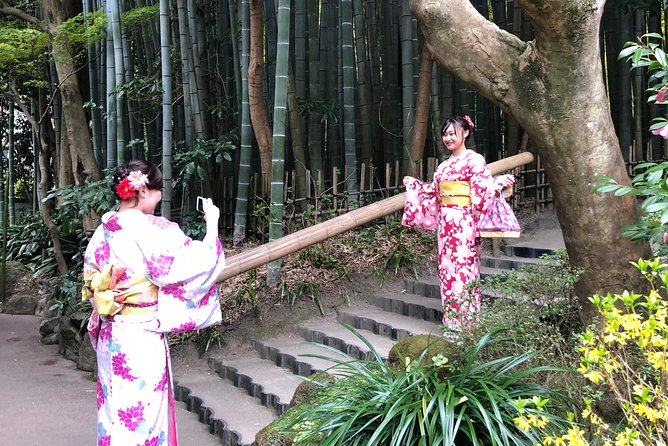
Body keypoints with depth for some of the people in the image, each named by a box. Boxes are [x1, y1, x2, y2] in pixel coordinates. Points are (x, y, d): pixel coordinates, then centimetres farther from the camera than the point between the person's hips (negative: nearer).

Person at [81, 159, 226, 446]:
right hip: (142, 338, -7)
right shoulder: (154, 231, -18)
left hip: (110, 335, 7)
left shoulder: (102, 231, 4)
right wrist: (212, 222, -2)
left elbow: (91, 284, 11)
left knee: (115, 411, 17)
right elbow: (203, 261, -15)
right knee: (141, 417, 4)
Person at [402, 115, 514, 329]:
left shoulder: (474, 160, -5)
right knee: (446, 266, 8)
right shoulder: (444, 165, 17)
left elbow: (483, 189, -14)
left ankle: (466, 318, 0)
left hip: (463, 223, -7)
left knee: (463, 265, -7)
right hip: (444, 222, 7)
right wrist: (413, 185, 31)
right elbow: (434, 192, 24)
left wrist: (500, 182, -32)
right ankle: (451, 317, 16)